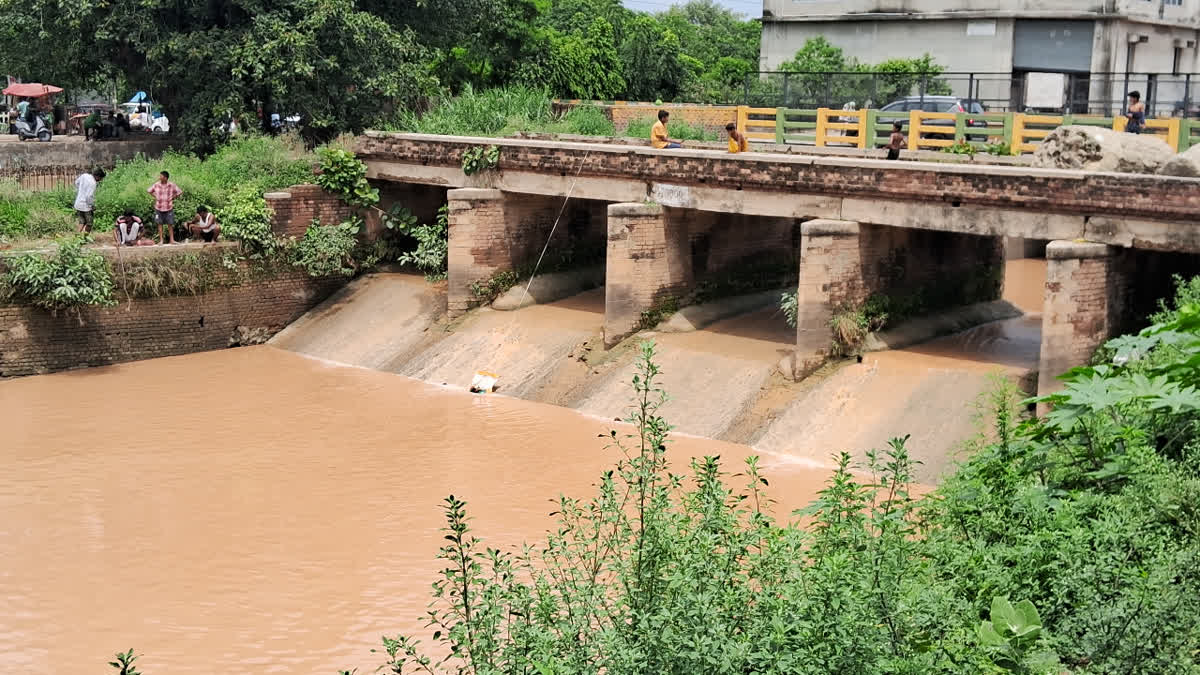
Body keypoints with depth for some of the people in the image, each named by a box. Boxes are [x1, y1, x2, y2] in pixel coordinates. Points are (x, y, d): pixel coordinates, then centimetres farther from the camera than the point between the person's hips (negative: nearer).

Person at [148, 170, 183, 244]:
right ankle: (161, 240, 11)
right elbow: (149, 190, 13)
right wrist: (155, 196, 2)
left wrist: (173, 198, -4)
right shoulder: (156, 185, -3)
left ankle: (172, 239, 9)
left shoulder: (172, 185, -8)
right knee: (160, 224, 5)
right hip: (159, 207, 2)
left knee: (170, 224, 2)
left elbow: (180, 192, 3)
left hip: (169, 208, -2)